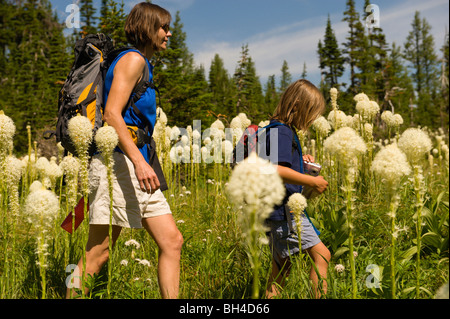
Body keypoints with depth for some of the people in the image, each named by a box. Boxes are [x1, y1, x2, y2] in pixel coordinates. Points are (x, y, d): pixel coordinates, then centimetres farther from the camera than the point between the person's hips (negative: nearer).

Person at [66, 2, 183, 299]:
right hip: (118, 162, -10)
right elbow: (111, 114, -18)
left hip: (138, 166, 10)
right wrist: (139, 161, -27)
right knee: (98, 254, -5)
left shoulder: (143, 64, 22)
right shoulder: (132, 59, -7)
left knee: (172, 242, 4)